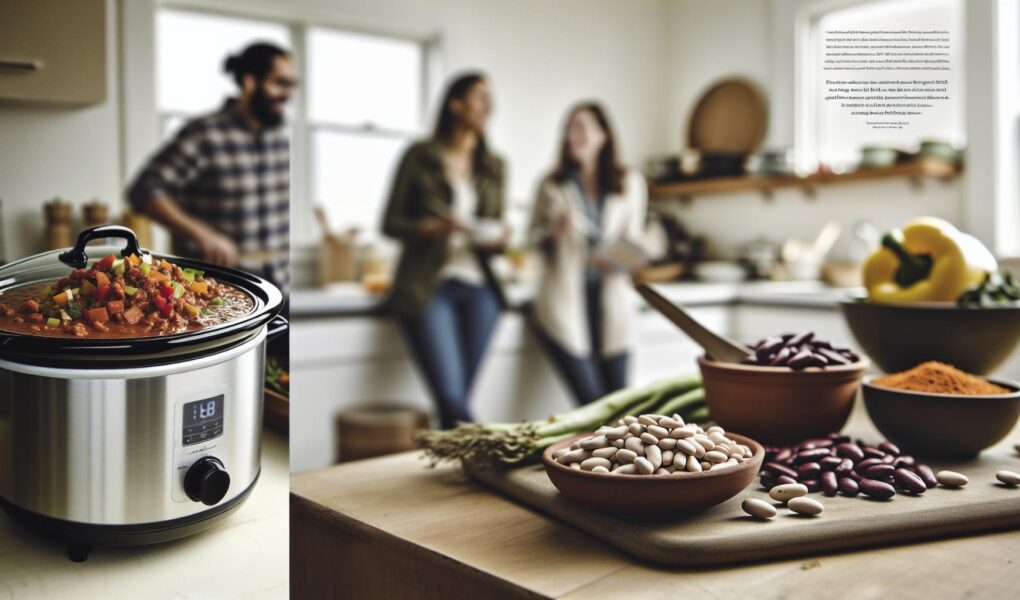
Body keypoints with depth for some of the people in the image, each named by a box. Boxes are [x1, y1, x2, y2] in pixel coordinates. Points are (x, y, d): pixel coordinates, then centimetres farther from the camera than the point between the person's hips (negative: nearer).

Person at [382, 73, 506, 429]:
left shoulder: (493, 166, 16)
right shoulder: (420, 157, 3)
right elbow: (390, 223, 2)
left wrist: (499, 237, -3)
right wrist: (432, 228, -16)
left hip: (479, 289, 4)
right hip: (429, 287, -4)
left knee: (456, 399, 4)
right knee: (451, 397, -15)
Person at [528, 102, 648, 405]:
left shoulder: (630, 183, 6)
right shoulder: (553, 185, 4)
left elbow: (634, 239, 10)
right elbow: (535, 235, 10)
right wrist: (555, 230, -11)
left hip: (610, 304, 2)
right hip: (566, 303, -2)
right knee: (592, 400, -9)